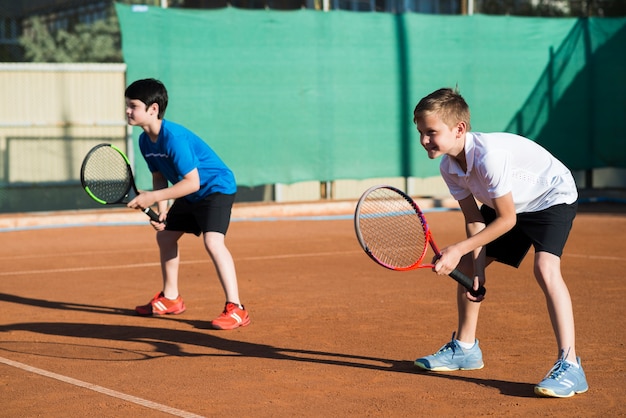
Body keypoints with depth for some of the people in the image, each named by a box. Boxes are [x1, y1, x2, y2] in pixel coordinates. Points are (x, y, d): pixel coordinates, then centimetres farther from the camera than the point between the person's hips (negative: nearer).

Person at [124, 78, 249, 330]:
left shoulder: (173, 137, -30)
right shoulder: (145, 141, -3)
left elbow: (192, 182, -31)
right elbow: (160, 177, 8)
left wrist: (153, 197, -29)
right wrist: (161, 211, -7)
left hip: (216, 187, -10)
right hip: (190, 195, 10)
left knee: (212, 241, -27)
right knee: (164, 236, 18)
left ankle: (235, 309, -27)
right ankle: (170, 299, 35)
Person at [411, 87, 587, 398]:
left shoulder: (489, 154, -37)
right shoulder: (448, 167, -13)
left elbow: (506, 220, -28)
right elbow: (475, 220, -5)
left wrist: (458, 250, -26)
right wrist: (476, 269, -14)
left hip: (553, 197, -9)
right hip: (511, 205, 9)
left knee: (545, 268, -30)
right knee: (465, 265, 9)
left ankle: (569, 366, -30)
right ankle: (465, 348, 28)